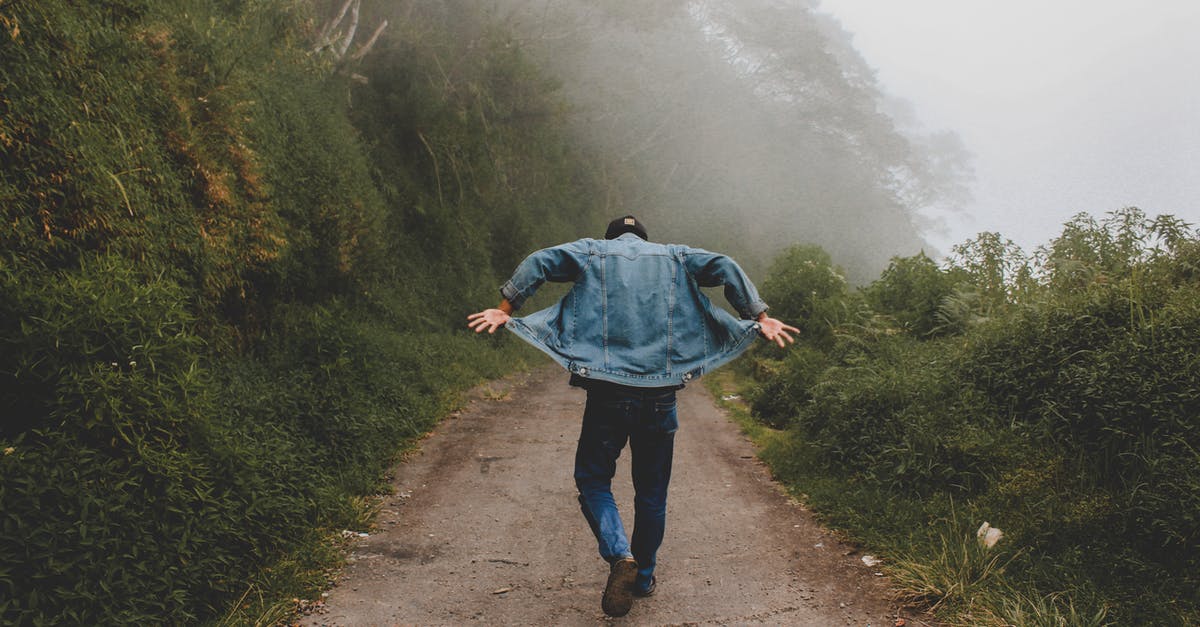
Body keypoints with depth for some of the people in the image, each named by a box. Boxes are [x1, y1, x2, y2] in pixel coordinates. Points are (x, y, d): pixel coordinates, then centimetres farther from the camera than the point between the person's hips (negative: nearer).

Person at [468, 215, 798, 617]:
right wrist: (759, 317, 3)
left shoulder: (591, 253, 11)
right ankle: (644, 578, 26)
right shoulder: (674, 257, 15)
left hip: (607, 393, -2)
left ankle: (620, 556, -11)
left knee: (593, 480, 11)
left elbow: (539, 263, -2)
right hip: (660, 395, 2)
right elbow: (725, 268, 3)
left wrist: (505, 309, 0)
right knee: (652, 491, 16)